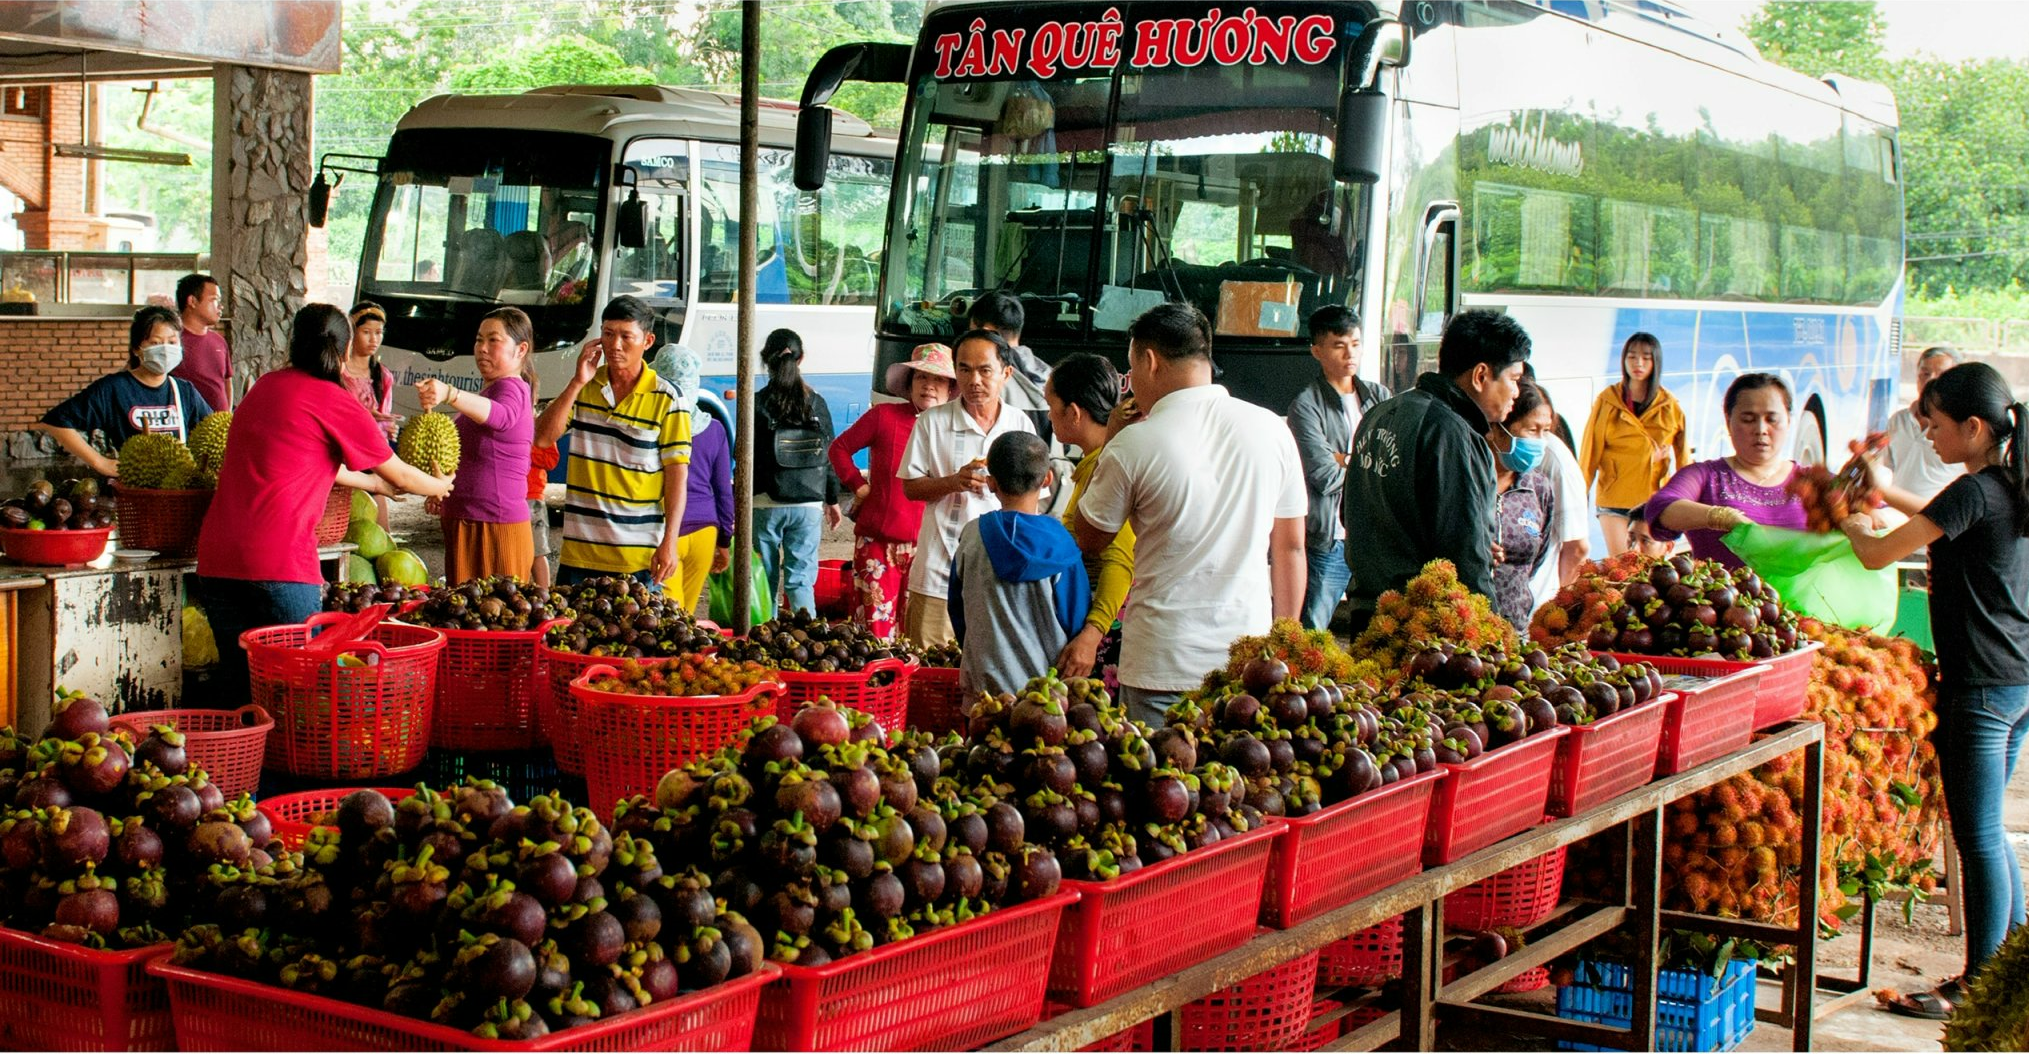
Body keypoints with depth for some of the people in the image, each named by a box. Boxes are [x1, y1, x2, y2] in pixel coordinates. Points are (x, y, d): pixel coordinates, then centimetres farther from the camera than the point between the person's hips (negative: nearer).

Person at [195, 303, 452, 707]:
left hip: (216, 558, 6)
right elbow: (399, 476, 11)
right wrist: (440, 486, 31)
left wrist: (376, 484, 43)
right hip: (278, 563, -6)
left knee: (239, 687, 11)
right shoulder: (334, 401, -1)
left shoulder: (265, 386, 18)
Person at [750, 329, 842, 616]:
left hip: (765, 505, -2)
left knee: (765, 579, 8)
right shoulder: (816, 403, 2)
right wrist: (832, 500, 20)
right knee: (802, 578, 2)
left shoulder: (757, 404, -6)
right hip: (809, 504, 2)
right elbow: (828, 455, 8)